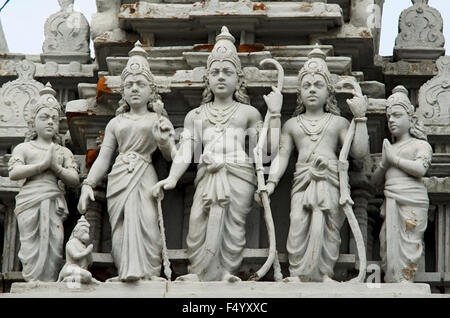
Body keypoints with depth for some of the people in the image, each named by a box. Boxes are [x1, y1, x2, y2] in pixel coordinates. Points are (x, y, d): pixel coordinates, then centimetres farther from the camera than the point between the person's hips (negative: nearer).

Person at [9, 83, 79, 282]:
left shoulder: (63, 152, 20)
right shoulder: (23, 148, 14)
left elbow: (74, 180, 9)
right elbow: (14, 173, -4)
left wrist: (55, 167, -6)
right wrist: (44, 164, -6)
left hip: (54, 203, 2)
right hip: (30, 202, -2)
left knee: (53, 247, -9)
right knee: (32, 247, -9)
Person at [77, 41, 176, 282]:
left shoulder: (158, 121, 14)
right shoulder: (116, 123, 20)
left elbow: (171, 156, 9)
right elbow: (103, 157, 16)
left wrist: (164, 142, -14)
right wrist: (88, 184, 4)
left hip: (145, 177, -2)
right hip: (118, 178, 2)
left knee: (144, 223, -18)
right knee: (121, 227, -9)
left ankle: (147, 273, -21)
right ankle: (127, 273, -13)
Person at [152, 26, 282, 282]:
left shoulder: (248, 113, 17)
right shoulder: (195, 115, 22)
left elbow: (268, 148, 7)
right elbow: (185, 152, 10)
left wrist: (274, 114, 3)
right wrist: (172, 178, -7)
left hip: (238, 177, -1)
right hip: (208, 177, 1)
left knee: (232, 231, -12)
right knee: (200, 230, -14)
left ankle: (225, 274, -10)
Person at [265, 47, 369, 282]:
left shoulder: (338, 123, 15)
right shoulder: (292, 125, 20)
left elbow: (360, 151, 6)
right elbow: (282, 155, 12)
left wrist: (360, 118, 3)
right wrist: (271, 182, -3)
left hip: (331, 180, -1)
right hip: (303, 181, 1)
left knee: (328, 226, -11)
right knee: (299, 224, -15)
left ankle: (324, 273, -9)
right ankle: (296, 274, -16)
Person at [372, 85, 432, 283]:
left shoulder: (420, 145, 7)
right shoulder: (389, 149, 24)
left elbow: (420, 169, -12)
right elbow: (376, 180, 23)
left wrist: (394, 159, -4)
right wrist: (384, 163, 3)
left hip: (412, 202, -6)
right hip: (390, 203, 6)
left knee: (407, 247, -11)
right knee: (388, 247, -3)